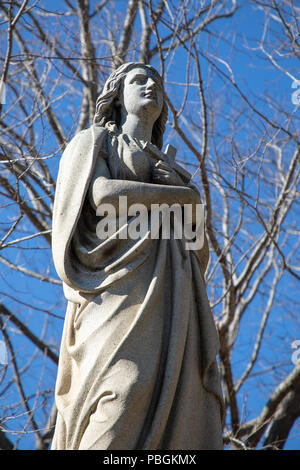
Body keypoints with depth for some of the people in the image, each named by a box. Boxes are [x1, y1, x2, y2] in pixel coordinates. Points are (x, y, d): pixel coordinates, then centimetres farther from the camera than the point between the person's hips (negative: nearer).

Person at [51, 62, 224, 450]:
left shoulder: (168, 174, 34)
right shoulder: (93, 142, 19)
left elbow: (200, 249, 21)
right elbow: (103, 194, -5)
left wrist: (174, 184, 4)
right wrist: (186, 195, 5)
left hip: (170, 301, 5)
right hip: (122, 279, -5)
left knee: (183, 416, -14)